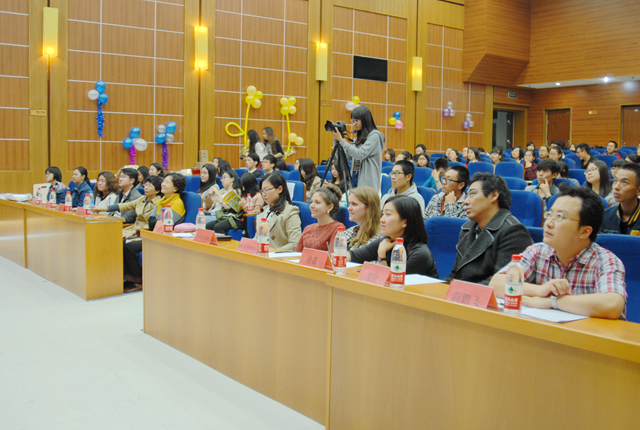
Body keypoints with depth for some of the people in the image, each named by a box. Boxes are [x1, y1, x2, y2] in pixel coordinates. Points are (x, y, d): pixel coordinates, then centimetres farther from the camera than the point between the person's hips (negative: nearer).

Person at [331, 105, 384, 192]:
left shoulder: (374, 135, -6)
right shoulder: (359, 137, 17)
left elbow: (360, 154, -18)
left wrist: (341, 140, -16)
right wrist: (336, 140, 8)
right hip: (355, 177, 7)